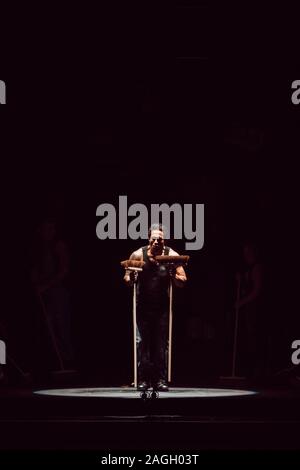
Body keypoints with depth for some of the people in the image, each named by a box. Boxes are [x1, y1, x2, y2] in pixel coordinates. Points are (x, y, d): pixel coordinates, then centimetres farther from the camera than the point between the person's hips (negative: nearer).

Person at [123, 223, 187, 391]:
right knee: (143, 343, -2)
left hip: (162, 307, 0)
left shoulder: (171, 255, -4)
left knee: (161, 343, 0)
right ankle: (143, 379, 2)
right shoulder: (138, 255, -5)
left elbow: (183, 281, -2)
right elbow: (127, 280, 2)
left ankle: (160, 379, 5)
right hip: (143, 306, 0)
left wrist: (174, 276, -23)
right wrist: (131, 278, -22)